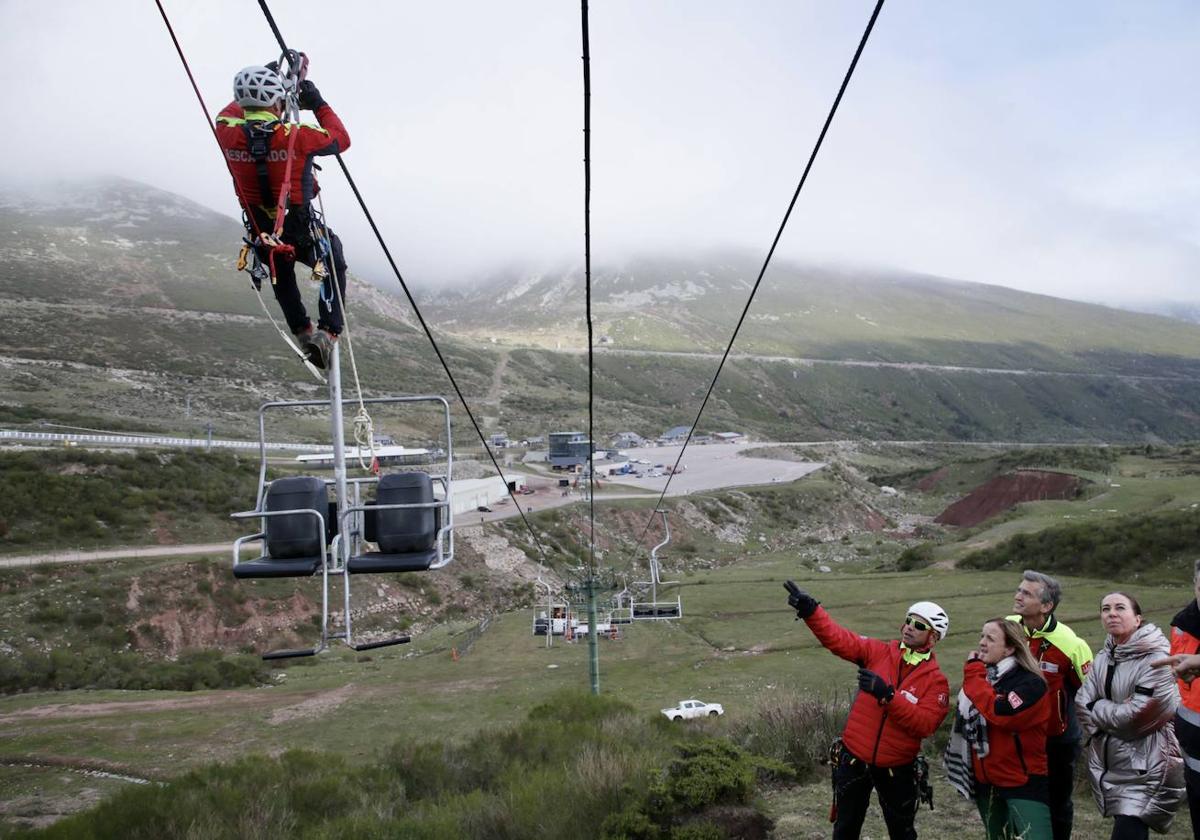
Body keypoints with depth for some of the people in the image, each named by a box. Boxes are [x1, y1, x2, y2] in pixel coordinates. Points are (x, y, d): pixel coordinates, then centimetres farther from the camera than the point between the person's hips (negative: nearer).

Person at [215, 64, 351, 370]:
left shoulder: (227, 132, -13)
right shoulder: (296, 136, -24)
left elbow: (231, 111, 14)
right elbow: (342, 139, -5)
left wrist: (256, 89, 19)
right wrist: (319, 104, 4)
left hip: (262, 235, 4)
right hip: (302, 233, -4)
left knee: (281, 274, 35)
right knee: (334, 267, 24)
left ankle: (302, 331, 37)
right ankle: (328, 331, 9)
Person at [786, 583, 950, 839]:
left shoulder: (936, 680, -9)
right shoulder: (879, 652, -4)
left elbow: (925, 725, -22)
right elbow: (838, 639, -15)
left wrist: (887, 695, -32)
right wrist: (810, 610, -31)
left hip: (897, 769, -1)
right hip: (855, 759, 2)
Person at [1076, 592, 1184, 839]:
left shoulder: (1156, 658, -13)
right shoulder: (1103, 657, 9)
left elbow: (1140, 715, -20)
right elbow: (1082, 703, 2)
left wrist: (1100, 710, -6)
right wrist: (1117, 711, -12)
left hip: (1145, 768, -7)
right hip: (1110, 764, 7)